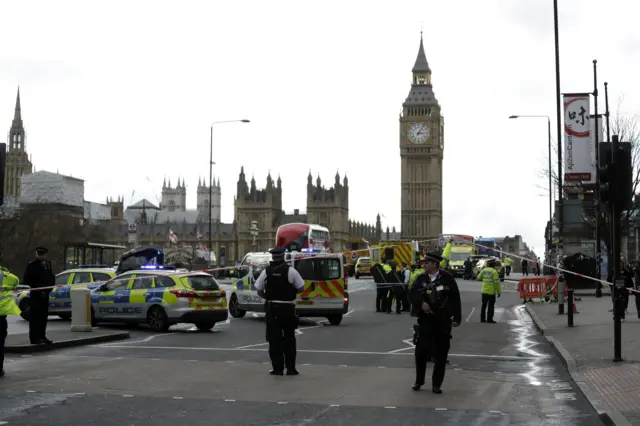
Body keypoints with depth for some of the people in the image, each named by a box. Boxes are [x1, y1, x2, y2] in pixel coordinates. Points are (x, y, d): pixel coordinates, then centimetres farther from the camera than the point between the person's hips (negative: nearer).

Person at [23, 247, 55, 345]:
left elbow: (52, 278, 15)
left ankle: (42, 336, 17)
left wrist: (48, 290, 1)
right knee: (35, 316, -6)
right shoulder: (32, 265, -4)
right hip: (35, 294, -6)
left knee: (44, 316, 9)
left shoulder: (48, 264, 13)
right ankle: (34, 338, -6)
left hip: (45, 294, 6)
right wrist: (36, 288, -12)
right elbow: (26, 280, -6)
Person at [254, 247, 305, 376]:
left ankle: (277, 368, 4)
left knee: (274, 339, 5)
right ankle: (290, 368, 10)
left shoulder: (266, 272, -1)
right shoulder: (290, 271, -8)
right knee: (289, 338, 10)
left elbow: (259, 291, 2)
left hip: (271, 308, 1)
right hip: (287, 308, -1)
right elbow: (301, 288, -5)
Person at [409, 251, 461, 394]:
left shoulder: (447, 278, -4)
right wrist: (421, 303, -22)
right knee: (421, 350, -1)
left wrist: (456, 318, -7)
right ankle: (419, 381, 16)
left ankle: (436, 384, 12)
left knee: (441, 353, 3)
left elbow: (455, 298, -3)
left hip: (443, 320, -2)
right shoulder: (421, 278, 5)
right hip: (425, 319, 2)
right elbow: (412, 293, -4)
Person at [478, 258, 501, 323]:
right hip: (491, 291, -5)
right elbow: (497, 282, -15)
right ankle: (489, 319, 0)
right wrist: (499, 292, -9)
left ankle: (482, 318, 16)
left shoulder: (484, 270, 4)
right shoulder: (494, 271, -12)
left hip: (484, 291, 5)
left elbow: (479, 277, 18)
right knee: (491, 306, 2)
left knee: (484, 305, 14)